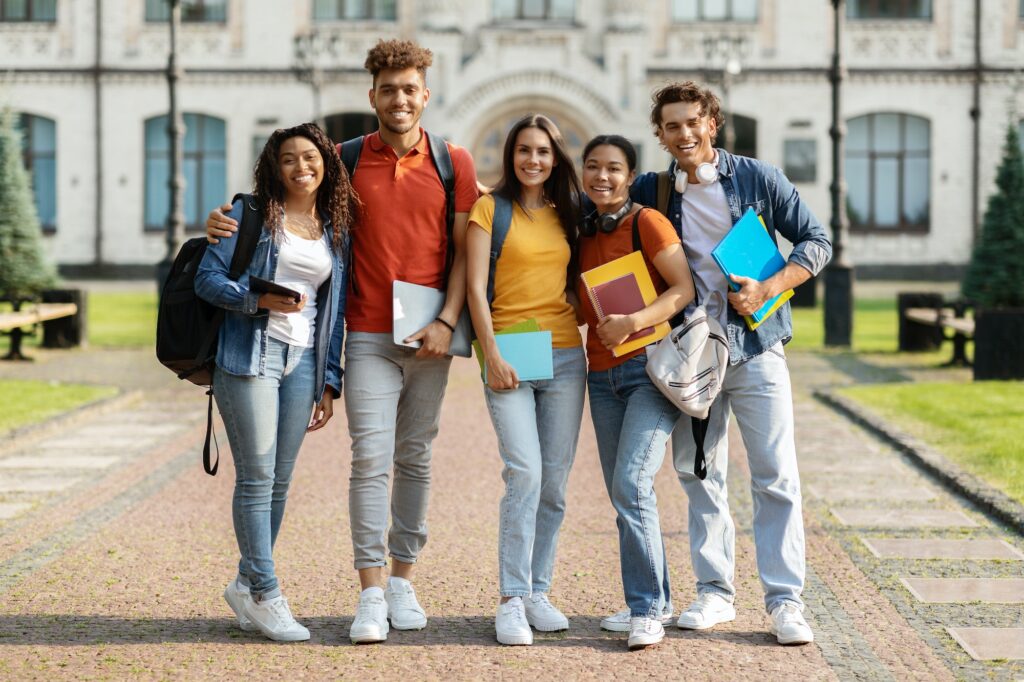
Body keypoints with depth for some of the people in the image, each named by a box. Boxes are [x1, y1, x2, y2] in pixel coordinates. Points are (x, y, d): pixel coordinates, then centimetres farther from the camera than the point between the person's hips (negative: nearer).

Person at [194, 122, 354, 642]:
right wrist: (260, 300, -19)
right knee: (257, 476, -6)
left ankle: (247, 585, 18)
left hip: (302, 361, 5)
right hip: (250, 354, -5)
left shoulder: (336, 230, 14)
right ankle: (264, 594, 0)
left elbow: (334, 311, 15)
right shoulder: (252, 215, 1)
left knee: (280, 481, 6)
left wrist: (330, 381, 11)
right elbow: (207, 277, -4)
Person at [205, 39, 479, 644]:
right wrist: (232, 221, -7)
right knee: (370, 458, -9)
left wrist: (446, 323, -8)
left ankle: (403, 582, 19)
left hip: (430, 337, 1)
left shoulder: (454, 162, 4)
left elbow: (466, 252, 4)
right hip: (369, 337, -1)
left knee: (415, 460, 9)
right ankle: (372, 596, -7)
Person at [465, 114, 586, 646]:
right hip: (508, 355, -4)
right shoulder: (490, 208, 1)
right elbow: (475, 287, -4)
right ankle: (512, 600, -9)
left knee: (554, 481, 4)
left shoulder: (567, 213, 14)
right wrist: (492, 355, -12)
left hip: (565, 357, 4)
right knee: (524, 473, -15)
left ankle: (538, 591, 15)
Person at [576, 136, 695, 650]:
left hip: (652, 366, -7)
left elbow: (684, 289, -12)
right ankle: (655, 599, 21)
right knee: (622, 493, 9)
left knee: (631, 484, -17)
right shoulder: (583, 233, 13)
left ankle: (647, 612, -12)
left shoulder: (647, 222, -7)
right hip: (603, 375, 7)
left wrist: (633, 322, -24)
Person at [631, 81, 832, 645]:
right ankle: (714, 593, 16)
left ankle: (785, 602, -2)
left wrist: (767, 288, -13)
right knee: (699, 475, 6)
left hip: (755, 346, -3)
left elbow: (816, 242, 1)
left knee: (776, 477, -5)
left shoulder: (758, 178, 0)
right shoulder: (651, 192, 6)